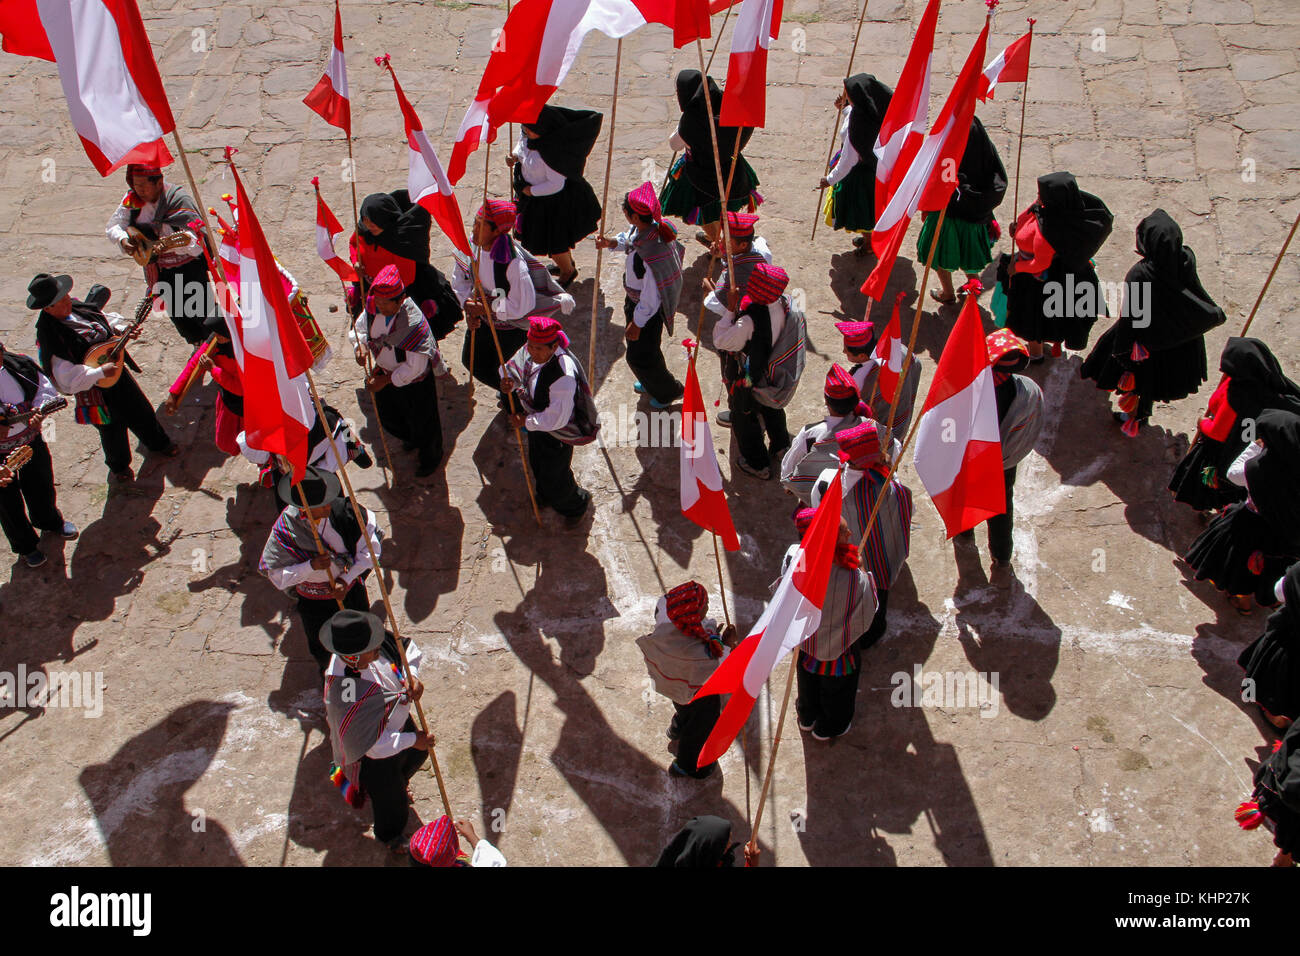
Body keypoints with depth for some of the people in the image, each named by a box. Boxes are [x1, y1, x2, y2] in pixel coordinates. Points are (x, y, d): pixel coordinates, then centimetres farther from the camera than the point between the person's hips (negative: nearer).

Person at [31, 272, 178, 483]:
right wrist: (101, 372, -32)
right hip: (97, 390, -7)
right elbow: (68, 379, -32)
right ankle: (119, 467, 43)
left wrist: (124, 330, -9)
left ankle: (159, 444, 52)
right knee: (113, 428, 14)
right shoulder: (49, 339, -30)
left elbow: (107, 320, 10)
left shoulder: (78, 308, -9)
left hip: (117, 368, 7)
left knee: (141, 410, 24)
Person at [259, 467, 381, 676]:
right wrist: (310, 566, -35)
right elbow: (276, 576, -21)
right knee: (322, 650, 22)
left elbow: (371, 548, -17)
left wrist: (347, 580, -21)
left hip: (350, 587, 1)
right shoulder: (285, 529, -29)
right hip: (314, 601, -1)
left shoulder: (341, 509, -27)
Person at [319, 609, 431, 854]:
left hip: (399, 720, 7)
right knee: (390, 798, 21)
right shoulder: (345, 694, -45)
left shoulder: (370, 645, -26)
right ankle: (388, 835, 55)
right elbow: (369, 743, -36)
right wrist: (412, 739, -26)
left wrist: (412, 676, -25)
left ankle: (398, 785, 70)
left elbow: (408, 647, -6)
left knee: (416, 756, 35)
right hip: (375, 753, -7)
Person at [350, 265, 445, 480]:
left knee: (421, 422, 16)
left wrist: (386, 380, -25)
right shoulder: (373, 309, -18)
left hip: (415, 383, -7)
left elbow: (415, 367, -31)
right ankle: (412, 440, 61)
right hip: (386, 374, 7)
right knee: (388, 418, 27)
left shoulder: (415, 323, -37)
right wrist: (360, 346, -20)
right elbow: (359, 328, 3)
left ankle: (431, 457, 47)